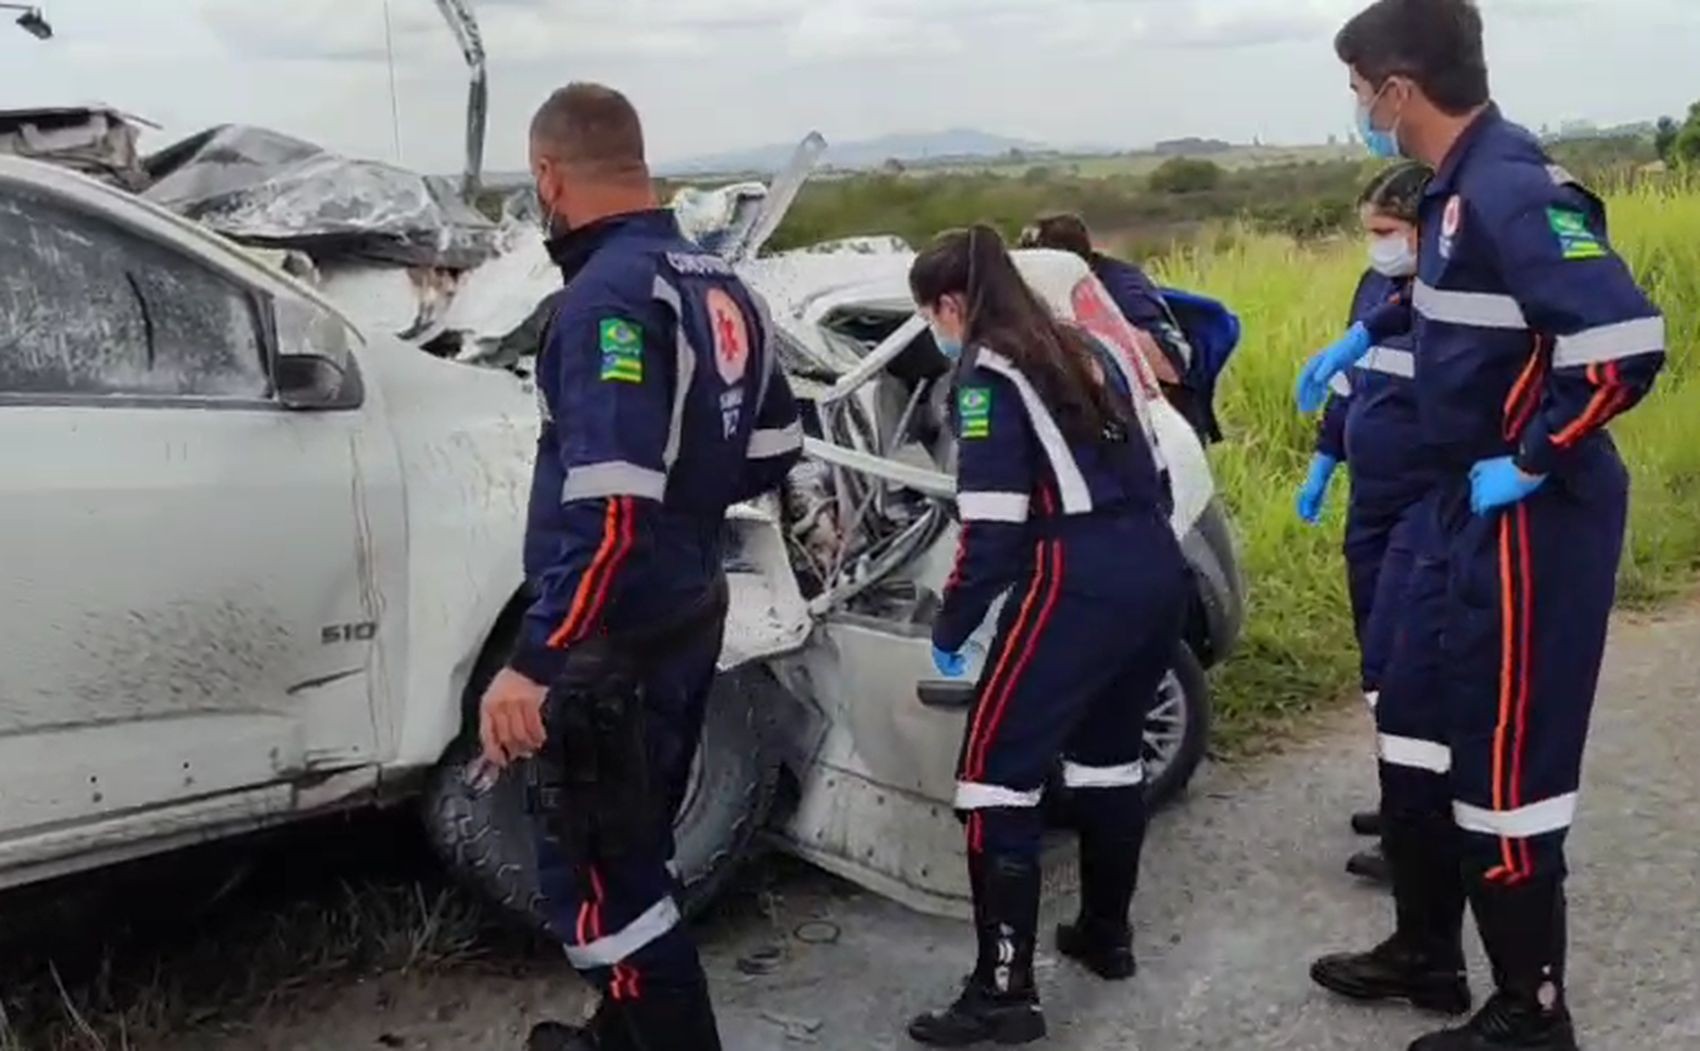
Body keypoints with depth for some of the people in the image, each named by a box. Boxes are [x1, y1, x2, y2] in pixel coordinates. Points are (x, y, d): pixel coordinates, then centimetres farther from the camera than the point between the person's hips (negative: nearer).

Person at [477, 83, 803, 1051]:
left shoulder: (609, 295, -21)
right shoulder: (717, 283, 7)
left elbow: (612, 511, -29)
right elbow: (774, 450, 16)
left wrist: (534, 663, -29)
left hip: (618, 636, -9)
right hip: (690, 609, 10)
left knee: (592, 871, 2)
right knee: (633, 847, 22)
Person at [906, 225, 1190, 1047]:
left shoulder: (988, 377, -5)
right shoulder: (1087, 352, 18)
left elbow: (994, 527, -12)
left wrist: (949, 629, -1)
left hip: (1080, 586, -9)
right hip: (1158, 572, 9)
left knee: (995, 770, -3)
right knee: (1108, 754, 23)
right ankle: (1106, 933, 35)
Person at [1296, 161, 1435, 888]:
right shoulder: (1373, 287, 8)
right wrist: (1322, 464, 22)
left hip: (1429, 507, -8)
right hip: (1370, 502, 8)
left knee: (1394, 665, -10)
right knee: (1384, 660, 15)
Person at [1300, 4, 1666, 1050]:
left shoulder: (1516, 189, -21)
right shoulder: (1460, 187, 9)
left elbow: (1627, 342, -30)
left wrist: (1534, 461, -21)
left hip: (1529, 518, -10)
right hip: (1469, 507, 10)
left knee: (1502, 761, 0)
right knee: (1417, 728, 18)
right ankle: (1427, 952, 34)